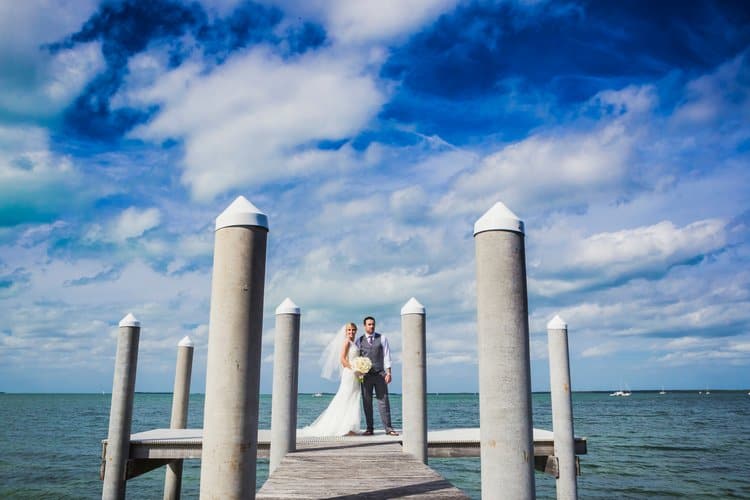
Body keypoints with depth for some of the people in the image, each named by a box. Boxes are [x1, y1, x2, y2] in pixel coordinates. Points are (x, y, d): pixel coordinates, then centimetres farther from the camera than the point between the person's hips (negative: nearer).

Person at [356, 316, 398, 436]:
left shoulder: (382, 338, 7)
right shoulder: (359, 341, 9)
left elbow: (386, 356, 3)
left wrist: (388, 372, -5)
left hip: (380, 374, -1)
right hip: (365, 375, 1)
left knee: (383, 401, -3)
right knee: (367, 402, 2)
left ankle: (388, 428, -1)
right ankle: (369, 428, 9)